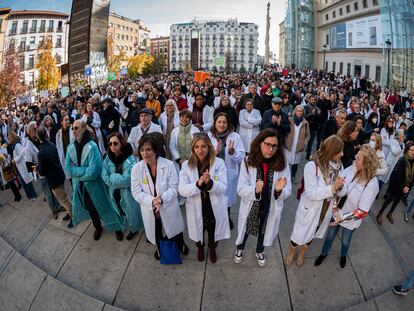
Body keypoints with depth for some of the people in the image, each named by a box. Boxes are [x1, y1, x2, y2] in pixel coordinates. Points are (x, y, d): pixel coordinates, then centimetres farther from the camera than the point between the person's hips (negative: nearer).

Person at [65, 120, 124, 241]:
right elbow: (68, 168, -8)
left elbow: (94, 171, -26)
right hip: (79, 185, 5)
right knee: (90, 208, 22)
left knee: (103, 206, 10)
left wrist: (77, 172, -14)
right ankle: (98, 227, 46)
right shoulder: (71, 147, -4)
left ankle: (117, 227, 32)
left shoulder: (92, 146, -21)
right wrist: (85, 170, -19)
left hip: (94, 185, -5)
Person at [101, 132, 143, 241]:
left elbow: (126, 179, -27)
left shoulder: (129, 160, -23)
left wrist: (112, 177, -15)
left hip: (127, 194, -5)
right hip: (114, 193, 5)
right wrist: (116, 181, -21)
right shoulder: (108, 157, -7)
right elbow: (104, 175, -7)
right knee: (120, 211, 23)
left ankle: (134, 228, 43)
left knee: (131, 211, 14)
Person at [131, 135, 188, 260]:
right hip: (149, 209, 1)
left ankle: (180, 244, 57)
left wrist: (162, 199, -34)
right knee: (156, 233, 25)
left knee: (174, 228, 23)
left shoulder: (168, 165, -18)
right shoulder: (136, 168, -14)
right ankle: (160, 248, 58)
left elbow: (173, 188, -17)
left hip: (169, 207, -1)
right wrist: (152, 201, -29)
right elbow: (136, 192, -13)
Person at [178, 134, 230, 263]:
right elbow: (182, 190, -17)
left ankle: (212, 249, 56)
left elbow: (223, 187, -18)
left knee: (213, 233, 23)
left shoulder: (219, 163, -14)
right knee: (198, 232, 25)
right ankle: (200, 248, 58)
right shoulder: (186, 165, -12)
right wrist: (198, 183, -35)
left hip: (215, 208, 0)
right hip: (196, 209, 1)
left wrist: (210, 182, -37)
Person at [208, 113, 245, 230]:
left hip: (229, 174, 0)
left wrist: (232, 151, -29)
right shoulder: (209, 136, -7)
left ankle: (227, 218, 48)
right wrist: (215, 151, -27)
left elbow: (240, 158, -10)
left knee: (227, 198, 20)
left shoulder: (235, 136, -10)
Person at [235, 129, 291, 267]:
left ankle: (259, 251, 61)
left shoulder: (282, 163, -17)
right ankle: (239, 249, 59)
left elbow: (288, 191, -13)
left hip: (271, 208, 2)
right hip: (251, 207, -1)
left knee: (264, 231, 28)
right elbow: (241, 189, -20)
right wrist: (254, 190, -40)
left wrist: (280, 190, -35)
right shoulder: (248, 161, -22)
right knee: (246, 230, 25)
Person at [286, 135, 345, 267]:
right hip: (310, 209, -5)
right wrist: (332, 188, -33)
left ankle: (302, 253, 56)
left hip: (326, 211, 5)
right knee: (300, 234, 18)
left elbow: (341, 193, -5)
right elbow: (311, 193, -30)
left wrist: (340, 187, -27)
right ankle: (291, 251, 50)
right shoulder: (312, 166, -26)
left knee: (312, 233, 27)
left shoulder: (338, 166, -9)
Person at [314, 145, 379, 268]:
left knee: (345, 241, 26)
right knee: (330, 235, 24)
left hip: (351, 219, -2)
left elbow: (363, 211, -24)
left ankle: (343, 255, 58)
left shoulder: (372, 184, -30)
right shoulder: (352, 169, -20)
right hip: (337, 212, 2)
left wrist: (342, 218, -27)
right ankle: (324, 253, 52)